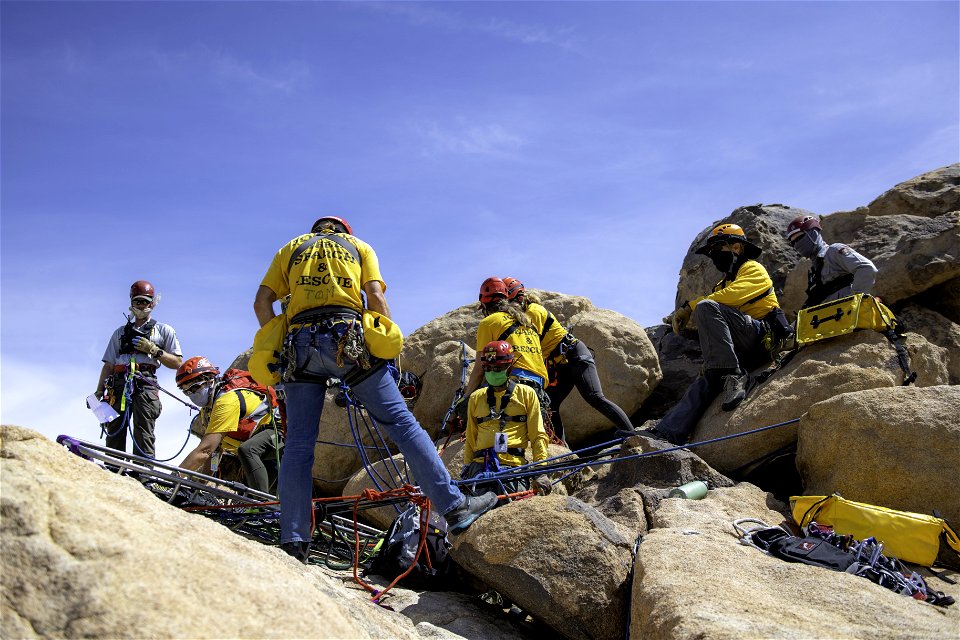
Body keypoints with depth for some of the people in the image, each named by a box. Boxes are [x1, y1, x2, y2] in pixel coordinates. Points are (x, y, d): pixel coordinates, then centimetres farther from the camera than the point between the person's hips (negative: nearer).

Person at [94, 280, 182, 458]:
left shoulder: (163, 330, 20)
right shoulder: (120, 333, 29)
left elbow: (177, 363, 11)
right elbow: (108, 365, 22)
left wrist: (154, 350, -2)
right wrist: (99, 392, 11)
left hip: (145, 384, -3)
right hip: (119, 384, 4)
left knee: (143, 435, -16)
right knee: (114, 432, -7)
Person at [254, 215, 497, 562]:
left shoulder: (291, 248, 25)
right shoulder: (359, 246, 22)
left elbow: (262, 302, 13)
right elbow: (375, 295, 5)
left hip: (301, 342, 2)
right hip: (348, 338, -2)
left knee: (298, 443, 3)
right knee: (401, 422, -2)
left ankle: (292, 542, -1)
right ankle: (455, 506, -6)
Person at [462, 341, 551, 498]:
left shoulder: (526, 394, 13)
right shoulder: (476, 398, 21)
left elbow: (538, 436, 9)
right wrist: (467, 468, 13)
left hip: (513, 464, -2)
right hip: (480, 464, 2)